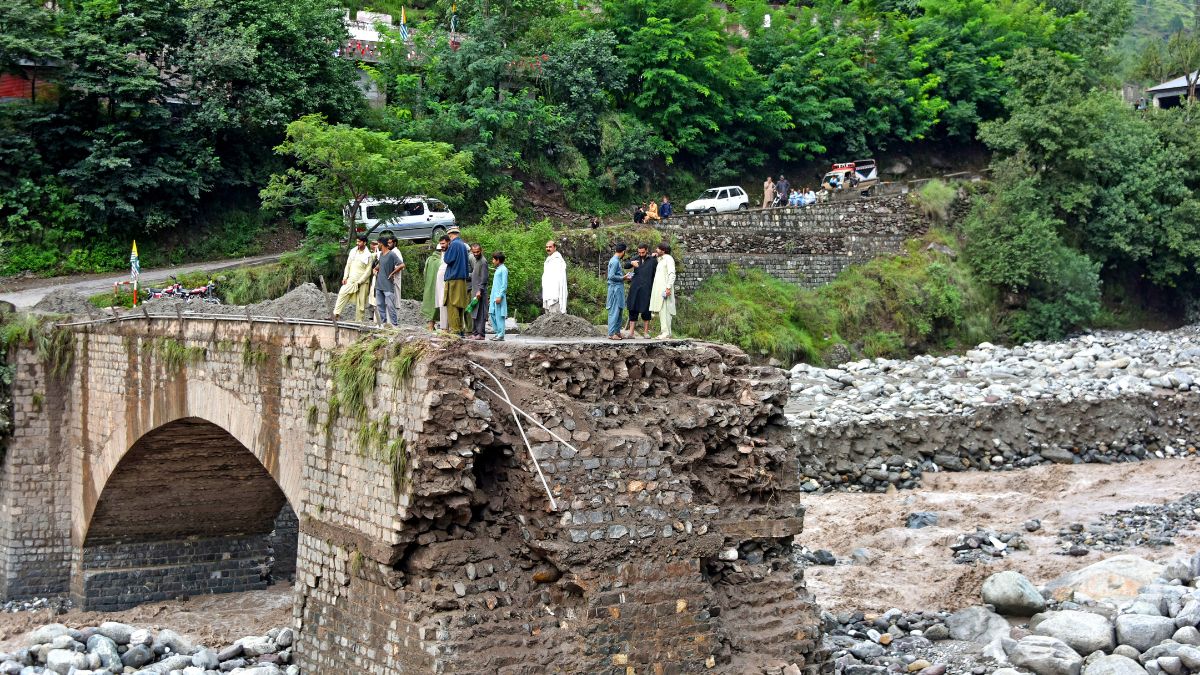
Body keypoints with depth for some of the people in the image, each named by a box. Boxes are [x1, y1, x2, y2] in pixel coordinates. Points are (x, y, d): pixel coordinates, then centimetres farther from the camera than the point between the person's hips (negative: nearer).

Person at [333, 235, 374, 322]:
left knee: (360, 302, 0)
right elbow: (348, 265, 12)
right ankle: (336, 314, -16)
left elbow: (368, 271, -8)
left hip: (362, 282, -3)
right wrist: (345, 277, 2)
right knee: (342, 294, -14)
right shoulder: (353, 251, 8)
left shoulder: (368, 255, -5)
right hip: (350, 280, 3)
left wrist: (359, 282, -13)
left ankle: (358, 320, 7)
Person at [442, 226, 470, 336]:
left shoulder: (454, 244, -11)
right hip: (462, 278, 8)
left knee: (452, 304, -7)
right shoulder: (463, 245, 14)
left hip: (453, 278, -8)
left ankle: (455, 330, -11)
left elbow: (447, 259, -13)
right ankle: (461, 329, 14)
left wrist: (446, 250, 4)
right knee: (460, 305, 12)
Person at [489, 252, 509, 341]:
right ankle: (497, 332, 14)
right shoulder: (497, 270, 18)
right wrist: (492, 296, 17)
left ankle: (501, 335, -6)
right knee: (492, 314, 8)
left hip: (499, 297, -9)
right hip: (494, 297, 9)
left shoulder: (503, 270, -9)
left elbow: (504, 284, -14)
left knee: (499, 315, -7)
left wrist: (500, 296, -19)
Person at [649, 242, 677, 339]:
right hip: (659, 289, 10)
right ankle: (664, 332, 11)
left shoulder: (668, 259, -7)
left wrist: (668, 287, -24)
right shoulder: (660, 259, 21)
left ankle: (666, 333, -15)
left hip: (664, 289, -10)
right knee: (660, 311, 8)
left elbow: (672, 274, -15)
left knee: (664, 310, -13)